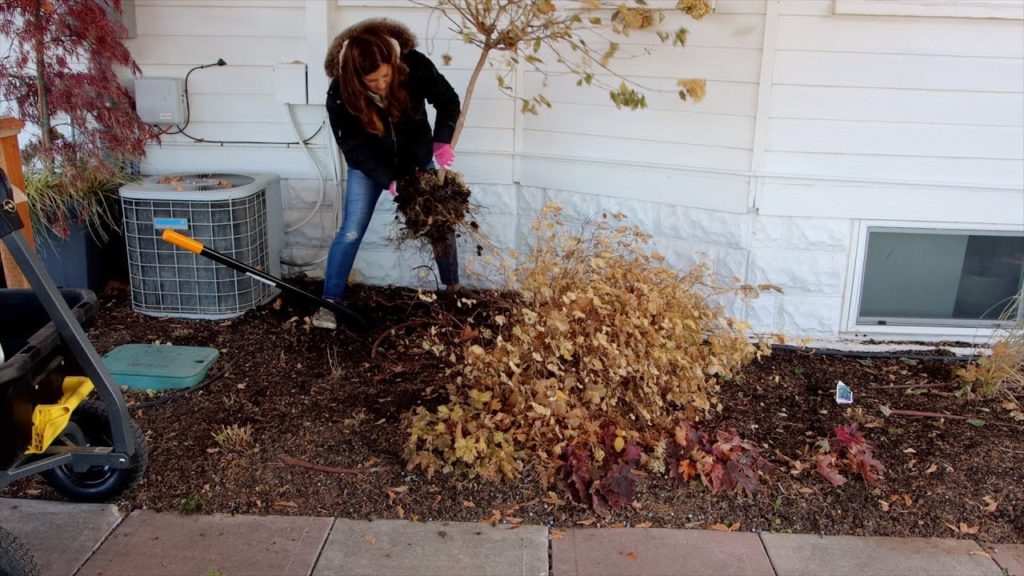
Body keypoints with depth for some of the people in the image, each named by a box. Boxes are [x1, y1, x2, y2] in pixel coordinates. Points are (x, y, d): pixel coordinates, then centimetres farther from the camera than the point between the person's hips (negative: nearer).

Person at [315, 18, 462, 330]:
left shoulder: (416, 66, -28)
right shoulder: (340, 94, -29)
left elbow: (449, 101, -11)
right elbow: (353, 147, -21)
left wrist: (442, 141, -25)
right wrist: (389, 180, -30)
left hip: (416, 159, 2)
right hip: (368, 165, -1)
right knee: (351, 231, -5)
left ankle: (453, 290, 26)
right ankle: (329, 303, 7)